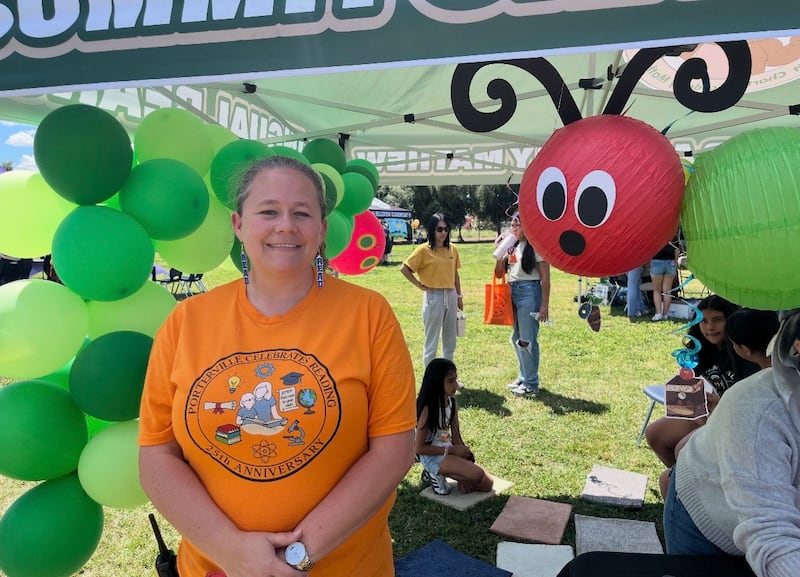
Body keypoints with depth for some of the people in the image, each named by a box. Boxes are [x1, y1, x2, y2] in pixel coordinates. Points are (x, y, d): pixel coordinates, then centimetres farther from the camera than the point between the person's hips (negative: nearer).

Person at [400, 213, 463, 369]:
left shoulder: (452, 249, 7)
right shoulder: (424, 250, -9)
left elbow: (455, 273, 14)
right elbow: (404, 268, -10)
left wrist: (459, 296, 13)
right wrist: (420, 285, -9)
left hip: (451, 296, 6)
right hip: (433, 297, -6)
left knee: (450, 341, 15)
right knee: (431, 342, 3)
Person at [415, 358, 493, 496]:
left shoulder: (452, 402, 0)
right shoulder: (428, 408, -22)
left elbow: (456, 435, 6)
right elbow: (419, 447, -18)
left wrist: (463, 451, -12)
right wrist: (451, 450, -18)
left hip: (449, 450, 8)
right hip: (432, 455, -8)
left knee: (487, 485, 1)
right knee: (477, 474, -25)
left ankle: (436, 472, 9)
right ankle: (437, 473, -3)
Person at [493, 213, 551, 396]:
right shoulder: (512, 247, 12)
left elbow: (545, 278, -8)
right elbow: (498, 274, 15)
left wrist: (544, 305, -13)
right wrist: (500, 252, 1)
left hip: (529, 292, -7)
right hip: (512, 292, 7)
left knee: (527, 340, -4)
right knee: (516, 338, 13)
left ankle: (531, 383, 7)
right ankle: (523, 377, 27)